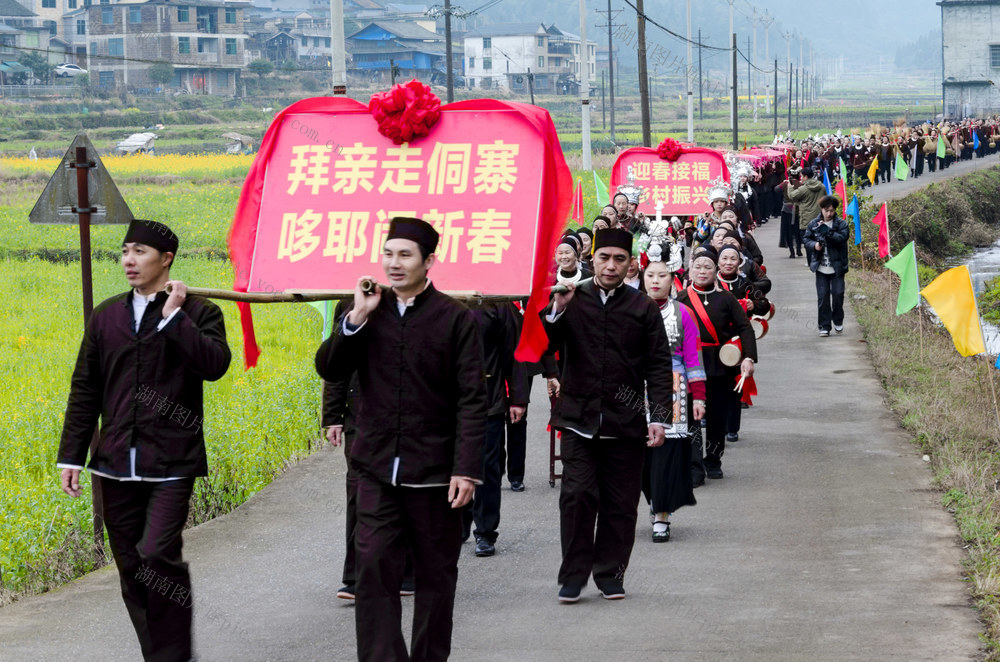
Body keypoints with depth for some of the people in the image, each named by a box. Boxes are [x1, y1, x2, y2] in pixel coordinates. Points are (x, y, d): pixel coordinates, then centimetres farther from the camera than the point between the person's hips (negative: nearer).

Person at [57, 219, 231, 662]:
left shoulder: (198, 314, 0)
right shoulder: (107, 316, 12)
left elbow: (214, 365, -19)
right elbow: (85, 390, 14)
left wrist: (174, 317, -16)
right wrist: (71, 456, 9)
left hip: (171, 463, -5)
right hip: (116, 465, 5)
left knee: (157, 556, -18)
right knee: (130, 569, 8)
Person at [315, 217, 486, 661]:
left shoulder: (455, 318, -5)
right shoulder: (367, 312, 7)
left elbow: (472, 400, -7)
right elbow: (328, 370, 1)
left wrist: (467, 469, -14)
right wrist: (357, 317, -11)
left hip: (434, 471, -2)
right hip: (378, 469, 2)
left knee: (436, 574, 8)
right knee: (373, 568, -5)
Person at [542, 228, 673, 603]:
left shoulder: (644, 308, 7)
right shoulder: (572, 301, 6)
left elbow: (659, 367, 5)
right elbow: (542, 347, -1)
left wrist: (659, 417, -3)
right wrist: (556, 312, -18)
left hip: (625, 421, 1)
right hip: (579, 417, -1)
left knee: (620, 502, 4)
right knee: (577, 495, -8)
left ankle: (610, 573, 15)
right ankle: (573, 575, 0)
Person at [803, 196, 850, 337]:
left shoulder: (841, 223, -3)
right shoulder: (813, 224, 4)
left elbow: (843, 237, -17)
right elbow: (807, 238, 11)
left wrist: (827, 231, -27)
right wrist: (814, 244, -10)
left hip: (837, 266, -2)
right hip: (821, 266, 2)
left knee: (838, 293, -2)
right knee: (823, 296, 1)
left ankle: (838, 321, 21)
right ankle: (824, 326, 8)